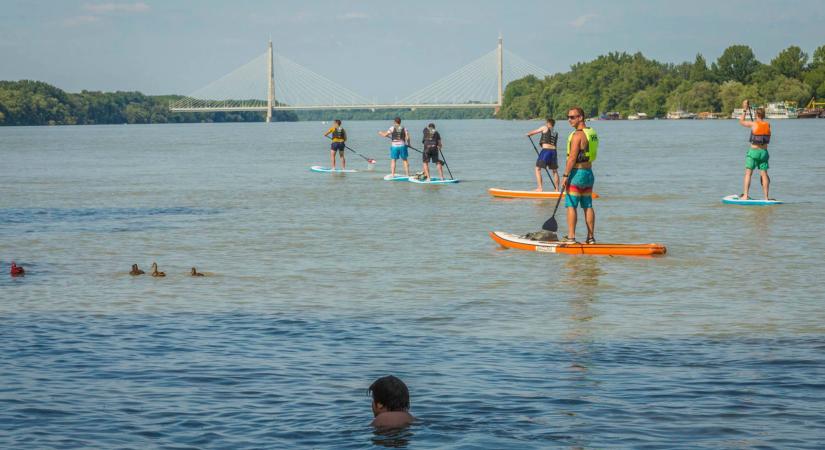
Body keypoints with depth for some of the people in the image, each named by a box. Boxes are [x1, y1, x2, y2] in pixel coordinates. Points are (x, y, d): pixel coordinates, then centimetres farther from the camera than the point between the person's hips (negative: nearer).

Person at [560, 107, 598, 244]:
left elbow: (572, 158, -19)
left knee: (571, 206, -4)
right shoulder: (592, 133, 12)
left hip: (577, 173, -8)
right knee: (588, 206, 9)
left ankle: (571, 236, -6)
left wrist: (565, 176, -17)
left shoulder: (577, 135, -16)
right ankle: (591, 237, 10)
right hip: (589, 173, 9)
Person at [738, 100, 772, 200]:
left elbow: (741, 121, 7)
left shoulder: (753, 124, -9)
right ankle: (766, 197, 4)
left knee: (748, 173, 1)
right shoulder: (768, 125, 4)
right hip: (764, 151, 4)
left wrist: (744, 110, 15)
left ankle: (745, 195, -5)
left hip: (753, 151, -4)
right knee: (764, 174, 6)